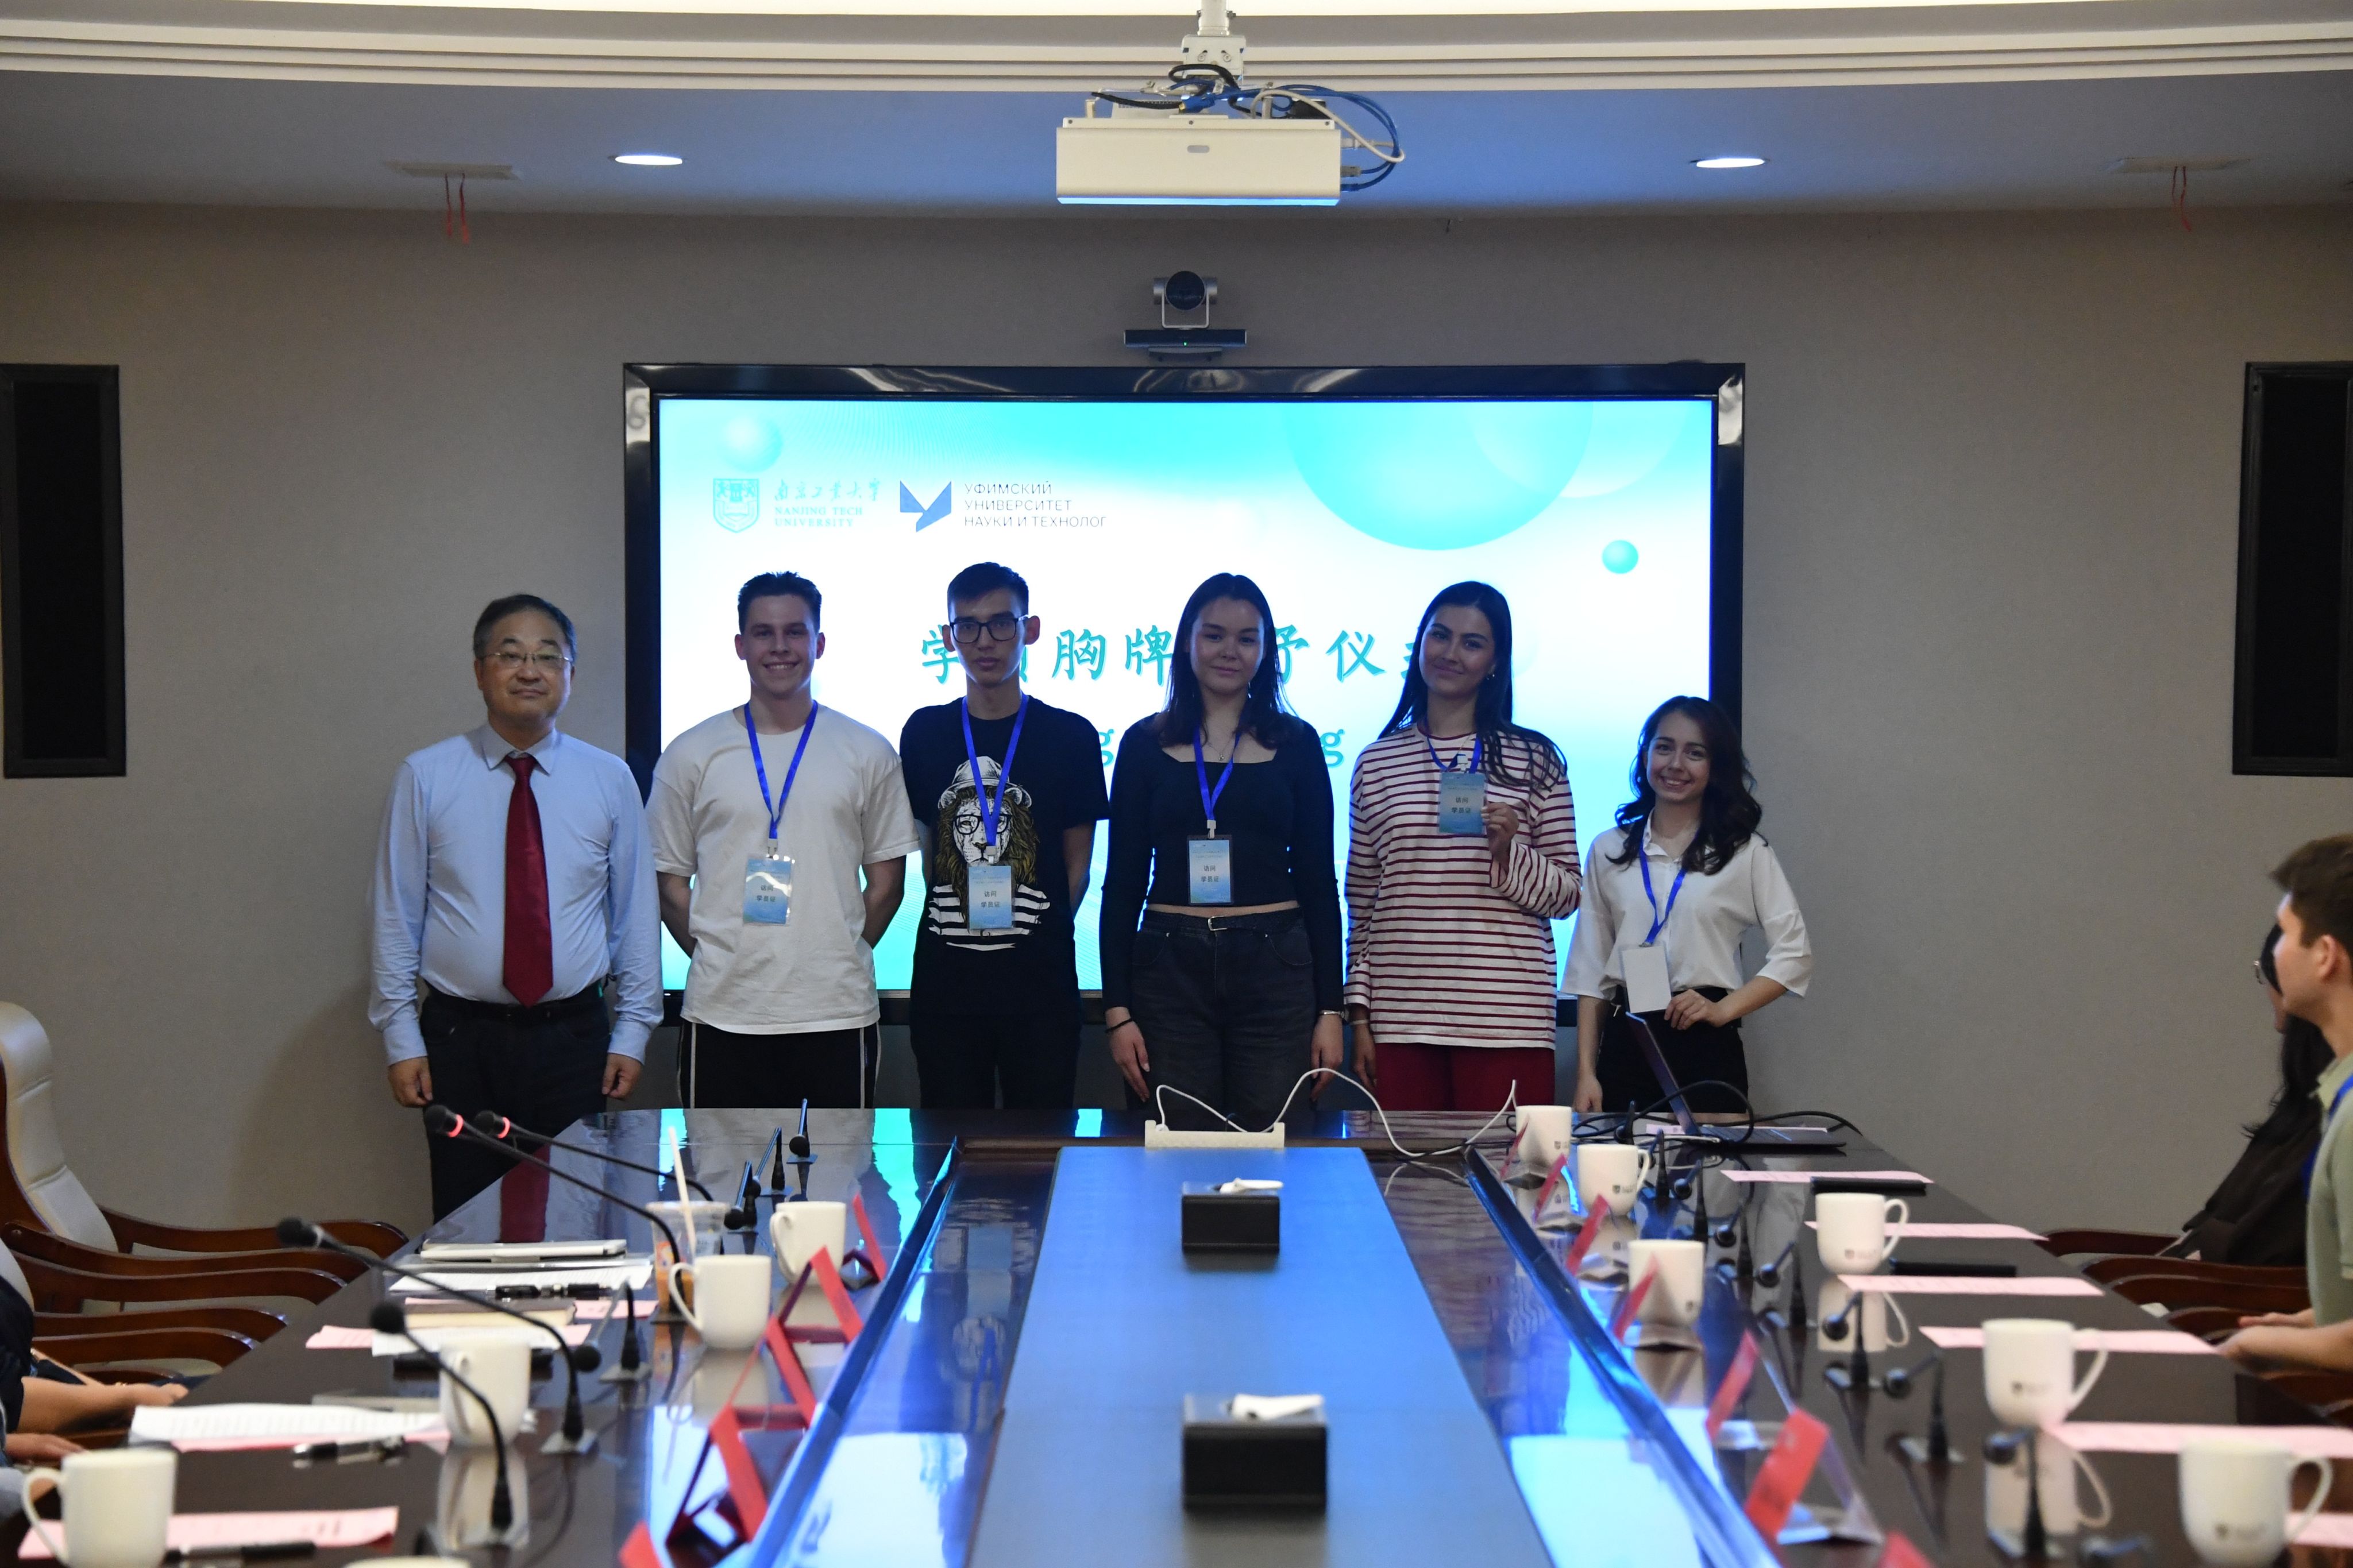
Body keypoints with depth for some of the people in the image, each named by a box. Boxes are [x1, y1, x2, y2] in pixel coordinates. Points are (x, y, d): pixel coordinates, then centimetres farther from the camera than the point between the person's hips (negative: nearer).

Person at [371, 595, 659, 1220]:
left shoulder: (610, 781, 5)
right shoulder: (425, 778, 1)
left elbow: (636, 915, 7)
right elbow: (395, 914, 2)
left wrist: (632, 1033, 3)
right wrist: (401, 1039, -2)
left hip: (573, 1035, 1)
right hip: (461, 1039, -1)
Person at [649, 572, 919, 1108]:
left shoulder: (867, 754, 7)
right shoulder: (691, 756, 6)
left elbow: (887, 878, 10)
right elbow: (670, 880, 9)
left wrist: (840, 958, 4)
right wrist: (716, 958, 2)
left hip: (838, 1011, 0)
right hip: (722, 1014, 0)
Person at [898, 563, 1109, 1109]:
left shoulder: (1069, 736, 2)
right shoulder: (924, 732, 7)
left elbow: (1077, 862, 5)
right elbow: (925, 846, 13)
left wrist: (1042, 933, -2)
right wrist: (956, 924, 5)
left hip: (1040, 981, -2)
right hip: (945, 977, 2)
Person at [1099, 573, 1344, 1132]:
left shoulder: (1296, 743, 7)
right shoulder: (1146, 744, 7)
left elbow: (1318, 881, 8)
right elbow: (1123, 882, 7)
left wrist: (1330, 1008, 2)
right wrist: (1117, 1009, 0)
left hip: (1275, 969, 0)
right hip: (1170, 970, 0)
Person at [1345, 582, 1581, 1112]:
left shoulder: (1535, 761, 6)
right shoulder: (1377, 763, 11)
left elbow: (1566, 894, 7)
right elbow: (1361, 908, 13)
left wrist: (1510, 854, -11)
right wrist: (1360, 1016, 8)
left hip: (1506, 1021, -2)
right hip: (1401, 1018, 2)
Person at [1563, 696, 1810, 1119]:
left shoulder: (1746, 853, 5)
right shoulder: (1609, 851, 11)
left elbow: (1794, 956, 3)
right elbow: (1590, 972, 10)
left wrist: (1723, 1009, -9)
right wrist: (1586, 1072, 3)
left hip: (1707, 1049, -2)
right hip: (1624, 1044, 2)